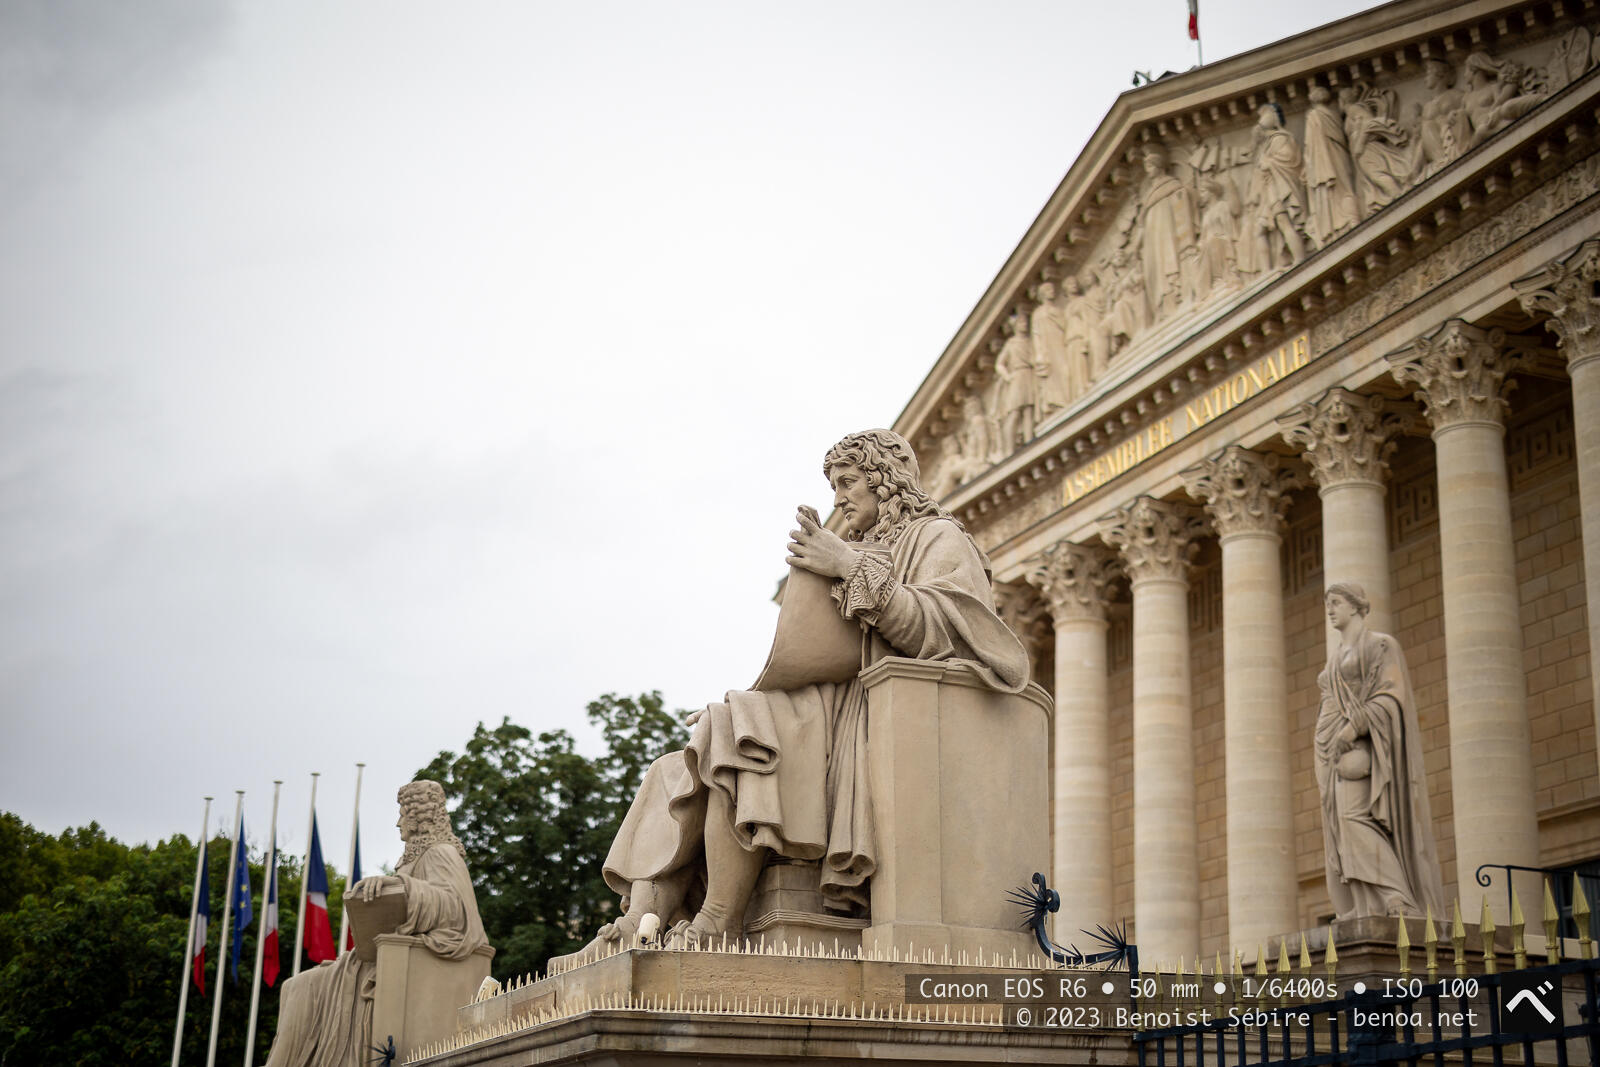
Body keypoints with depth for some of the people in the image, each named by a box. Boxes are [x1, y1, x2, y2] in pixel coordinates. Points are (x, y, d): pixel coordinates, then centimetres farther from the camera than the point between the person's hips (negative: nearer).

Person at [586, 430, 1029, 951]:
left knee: (732, 741, -30)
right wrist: (739, 705, 9)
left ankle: (717, 923, -33)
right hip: (829, 708, 9)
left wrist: (854, 568, -14)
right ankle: (637, 927, -25)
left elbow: (934, 635, -12)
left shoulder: (939, 539, 8)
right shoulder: (868, 553, 32)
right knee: (677, 777, -9)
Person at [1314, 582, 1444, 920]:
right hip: (1335, 754, 8)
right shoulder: (1336, 661, 25)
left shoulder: (1381, 645, 1)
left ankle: (1395, 903, -31)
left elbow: (1390, 696, -11)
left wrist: (1355, 726, -24)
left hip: (1363, 748, -8)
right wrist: (1325, 769, 15)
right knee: (1344, 839, -3)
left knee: (1356, 819, -26)